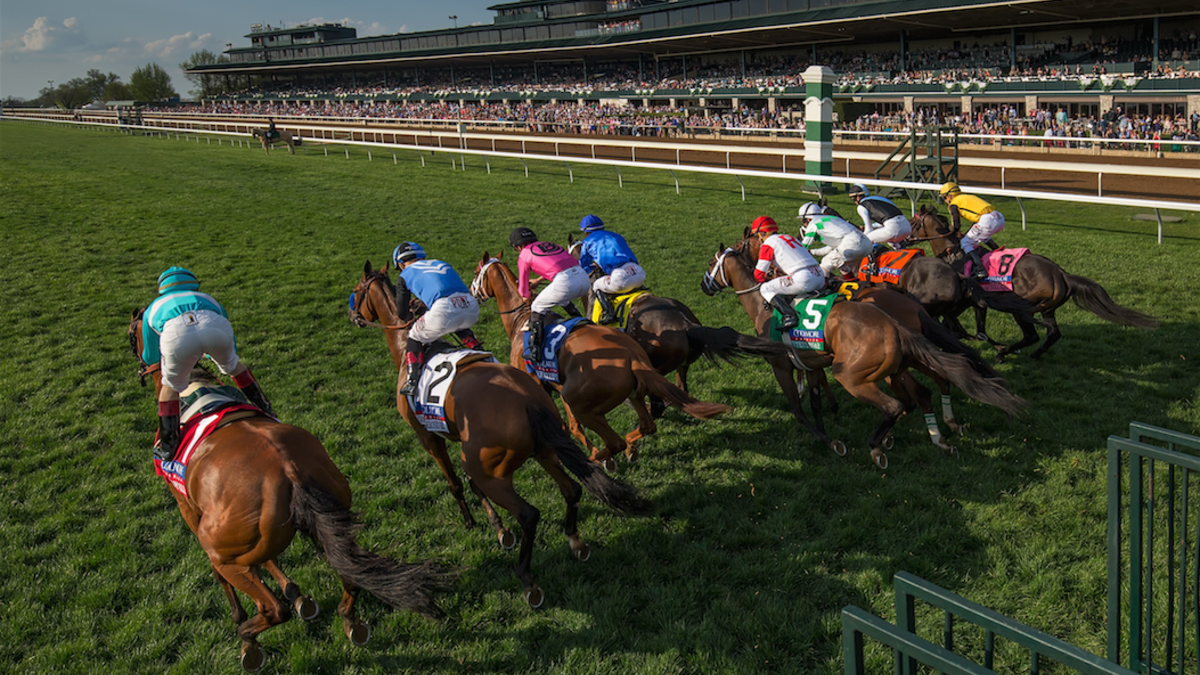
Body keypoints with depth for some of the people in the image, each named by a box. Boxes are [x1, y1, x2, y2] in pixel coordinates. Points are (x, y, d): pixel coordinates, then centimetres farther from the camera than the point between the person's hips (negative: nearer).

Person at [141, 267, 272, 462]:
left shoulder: (154, 308, 42)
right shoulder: (208, 299, 45)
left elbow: (150, 358, 48)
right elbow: (232, 348, 52)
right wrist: (206, 354, 72)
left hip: (178, 335, -1)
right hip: (215, 327, 2)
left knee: (171, 385, 24)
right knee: (233, 365, 33)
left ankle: (167, 447, 25)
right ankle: (265, 411, 43)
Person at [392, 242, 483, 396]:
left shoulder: (405, 276, 22)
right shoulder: (441, 264, 35)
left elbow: (402, 314, 26)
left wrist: (409, 317, 50)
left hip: (444, 309, -5)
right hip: (471, 305, 5)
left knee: (415, 338, 19)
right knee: (461, 328, 39)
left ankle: (412, 381, 5)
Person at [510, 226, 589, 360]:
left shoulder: (524, 255, 15)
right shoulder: (550, 244, 31)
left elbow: (523, 290, 21)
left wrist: (527, 296, 43)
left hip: (565, 282, -6)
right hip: (584, 276, 6)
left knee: (537, 309, 12)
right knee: (564, 300, 36)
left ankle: (534, 350, 6)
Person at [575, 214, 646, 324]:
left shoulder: (588, 241, 19)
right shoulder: (617, 236, 34)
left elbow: (583, 267, 28)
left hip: (621, 275, -6)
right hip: (640, 272, 6)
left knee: (597, 287, 19)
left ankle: (609, 312, -2)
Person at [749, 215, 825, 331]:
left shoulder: (768, 243, 4)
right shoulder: (789, 237, 28)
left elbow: (759, 273, 3)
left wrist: (763, 283, 24)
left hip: (803, 279, -8)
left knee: (765, 289, 2)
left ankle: (789, 316, -17)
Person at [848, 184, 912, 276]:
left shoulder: (861, 207, 9)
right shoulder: (879, 197, 30)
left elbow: (869, 230, 10)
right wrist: (872, 225, 45)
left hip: (893, 228, -8)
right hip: (908, 227, 8)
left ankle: (872, 267, 2)